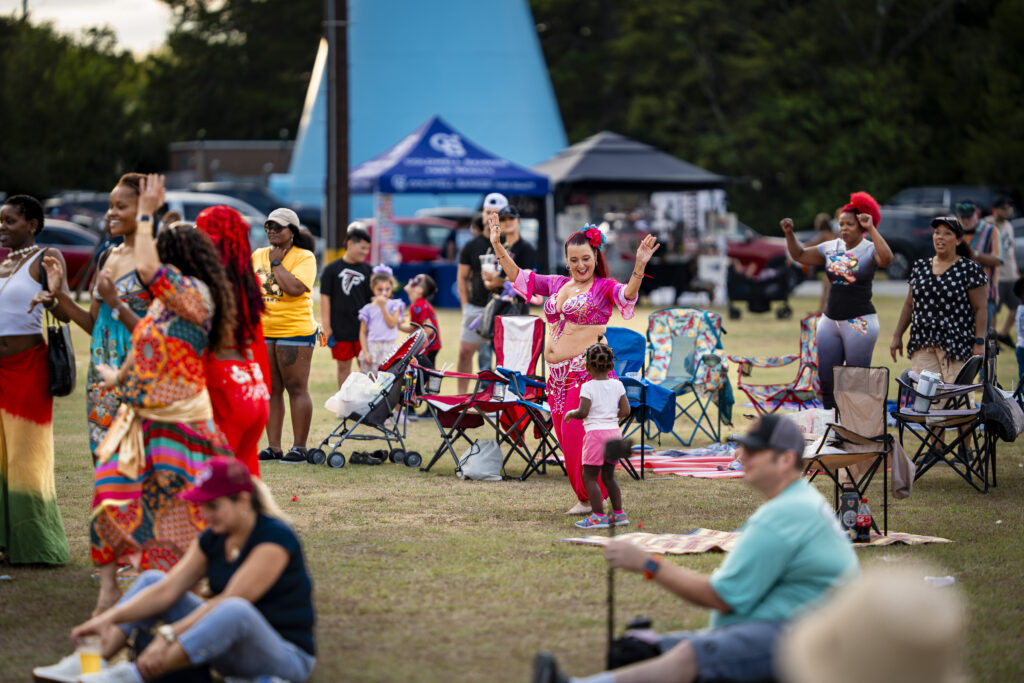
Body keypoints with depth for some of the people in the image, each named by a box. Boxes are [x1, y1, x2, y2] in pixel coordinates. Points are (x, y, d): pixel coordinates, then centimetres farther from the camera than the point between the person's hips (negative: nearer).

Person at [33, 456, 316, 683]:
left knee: (234, 612, -42)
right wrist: (111, 618, -16)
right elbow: (167, 590, -3)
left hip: (287, 655, -8)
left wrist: (169, 634, -33)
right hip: (229, 650, 8)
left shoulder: (275, 538, -19)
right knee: (152, 579, 3)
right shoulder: (213, 539, 5)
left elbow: (230, 600, -27)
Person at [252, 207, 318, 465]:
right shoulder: (257, 256, 14)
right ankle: (273, 447, 10)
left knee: (296, 389, -4)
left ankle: (299, 447, -1)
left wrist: (276, 263, -13)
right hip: (262, 332, 6)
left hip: (295, 330, -6)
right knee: (270, 391, 6)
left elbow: (295, 288, -21)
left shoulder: (304, 257, -5)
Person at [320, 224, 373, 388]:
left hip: (363, 327, 2)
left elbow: (373, 298, 10)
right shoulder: (331, 269, 1)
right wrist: (327, 328, -5)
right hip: (340, 330, -1)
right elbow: (325, 299, 0)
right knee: (343, 367, 6)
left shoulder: (366, 270, 8)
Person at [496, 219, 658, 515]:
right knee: (565, 436, 8)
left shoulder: (604, 287, -3)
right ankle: (585, 496, 18)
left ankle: (592, 497, 4)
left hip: (587, 370, -7)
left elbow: (628, 294, -24)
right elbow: (518, 276, 20)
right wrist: (497, 246, 13)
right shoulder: (557, 285, 14)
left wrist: (640, 266, -41)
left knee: (577, 434, -9)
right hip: (558, 373, 7)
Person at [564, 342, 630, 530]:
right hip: (614, 431, 6)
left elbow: (583, 412, -17)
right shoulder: (617, 385, 5)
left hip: (596, 432, -6)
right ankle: (619, 513, 16)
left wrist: (570, 414, 2)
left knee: (589, 476, 0)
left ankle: (598, 516, -7)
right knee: (608, 476, 17)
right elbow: (625, 411, 5)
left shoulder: (588, 387, -10)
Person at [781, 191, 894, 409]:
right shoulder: (831, 248, 10)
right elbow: (800, 255, 17)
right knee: (826, 381, 7)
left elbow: (886, 259, -28)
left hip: (859, 323, -6)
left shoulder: (869, 250, -7)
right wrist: (789, 234, 2)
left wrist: (871, 229, -26)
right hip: (830, 320, 6)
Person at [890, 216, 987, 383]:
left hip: (956, 343, -4)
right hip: (922, 345, 4)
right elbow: (909, 305, 21)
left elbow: (980, 309, -3)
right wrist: (897, 336, 17)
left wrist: (979, 343, -10)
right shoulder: (920, 267, 14)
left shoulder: (969, 268, 0)